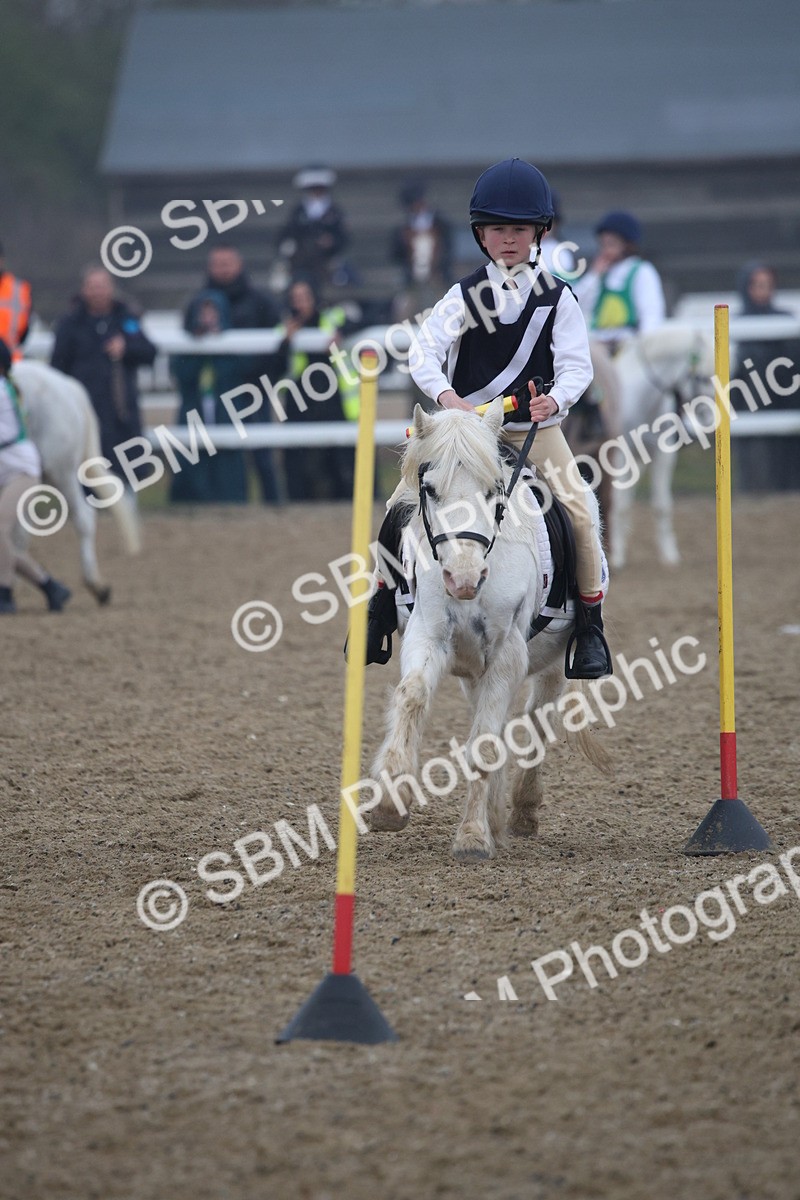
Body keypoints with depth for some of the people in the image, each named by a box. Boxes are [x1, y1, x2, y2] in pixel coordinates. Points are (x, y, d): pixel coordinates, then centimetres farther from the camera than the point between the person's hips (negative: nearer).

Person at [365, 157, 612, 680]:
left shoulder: (557, 299, 0)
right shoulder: (465, 297, 1)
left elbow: (576, 365, -7)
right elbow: (425, 351, -9)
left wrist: (555, 400, -29)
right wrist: (446, 396, -29)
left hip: (537, 427, -1)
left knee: (578, 509, -21)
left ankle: (591, 627, -9)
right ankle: (379, 614, 6)